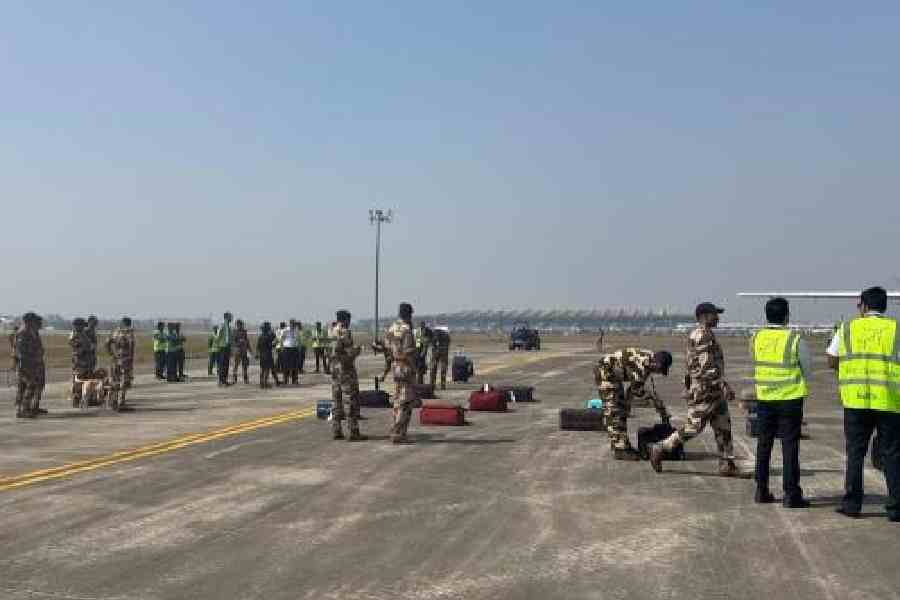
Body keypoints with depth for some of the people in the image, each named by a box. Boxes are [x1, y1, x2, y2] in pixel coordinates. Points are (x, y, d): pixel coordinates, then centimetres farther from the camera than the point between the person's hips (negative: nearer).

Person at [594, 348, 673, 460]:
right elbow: (637, 390, -18)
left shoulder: (648, 365, 9)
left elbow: (651, 390, 19)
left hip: (613, 375, 11)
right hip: (605, 371, -11)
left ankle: (623, 445, 20)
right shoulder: (643, 362, -22)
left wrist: (664, 412, 22)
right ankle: (619, 450, -8)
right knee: (614, 412, -10)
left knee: (622, 410, 14)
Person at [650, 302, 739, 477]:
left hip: (714, 392, 10)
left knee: (723, 427, 6)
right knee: (693, 428, -4)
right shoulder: (701, 335, -16)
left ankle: (727, 465, 8)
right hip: (703, 392, -10)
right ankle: (659, 450, 6)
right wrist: (724, 385, -27)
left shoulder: (707, 335, 17)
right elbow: (708, 365, -24)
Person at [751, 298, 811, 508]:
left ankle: (761, 491, 18)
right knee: (790, 446, 1)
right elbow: (807, 370, 0)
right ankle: (791, 494, 2)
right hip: (790, 398, -4)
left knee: (763, 445, 13)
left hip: (764, 398, 4)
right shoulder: (795, 339, -12)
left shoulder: (755, 339, -2)